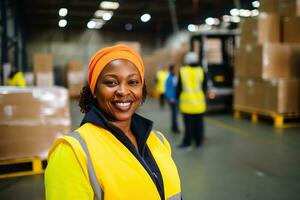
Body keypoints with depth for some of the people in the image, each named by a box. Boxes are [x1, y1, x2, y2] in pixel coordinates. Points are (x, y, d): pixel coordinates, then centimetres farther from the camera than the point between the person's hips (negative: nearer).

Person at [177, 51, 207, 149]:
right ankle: (198, 141, 17)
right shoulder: (201, 71, -1)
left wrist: (178, 97, 15)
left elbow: (179, 87, 0)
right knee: (198, 123, 9)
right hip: (199, 102, 2)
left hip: (187, 102, -1)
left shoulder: (182, 71, -5)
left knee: (188, 123, 4)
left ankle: (187, 142, 9)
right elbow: (204, 87, 5)